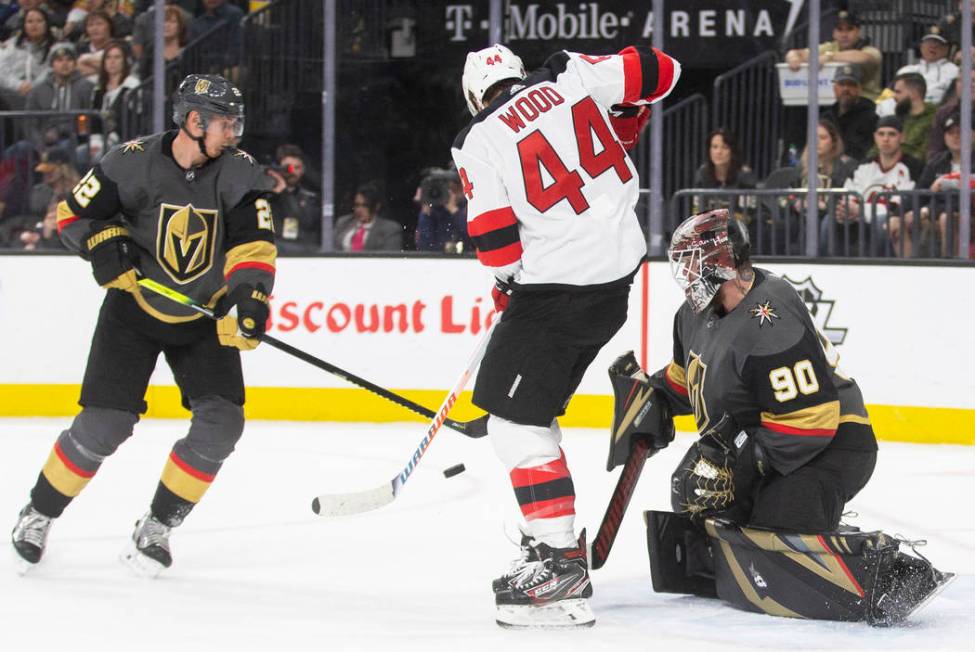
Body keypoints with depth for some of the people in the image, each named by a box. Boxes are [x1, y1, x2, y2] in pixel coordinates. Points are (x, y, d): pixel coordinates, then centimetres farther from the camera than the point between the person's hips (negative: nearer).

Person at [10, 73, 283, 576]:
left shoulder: (238, 173, -9)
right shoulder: (133, 162, -14)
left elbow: (252, 245, -14)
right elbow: (74, 212, -3)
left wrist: (250, 297, -30)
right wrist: (102, 242, -21)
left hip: (204, 318, 3)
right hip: (134, 310, -3)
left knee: (221, 421, -12)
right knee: (104, 424, -10)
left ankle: (158, 525, 4)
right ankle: (39, 513, 13)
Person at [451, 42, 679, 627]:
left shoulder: (478, 144, -7)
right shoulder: (570, 76, 4)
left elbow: (497, 244, -8)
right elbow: (658, 72, 5)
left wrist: (510, 287, 13)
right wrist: (618, 131, 21)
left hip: (559, 284, -7)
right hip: (620, 267, 8)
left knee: (516, 419, -5)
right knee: (533, 409, 19)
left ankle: (561, 560, -13)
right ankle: (555, 535, 23)